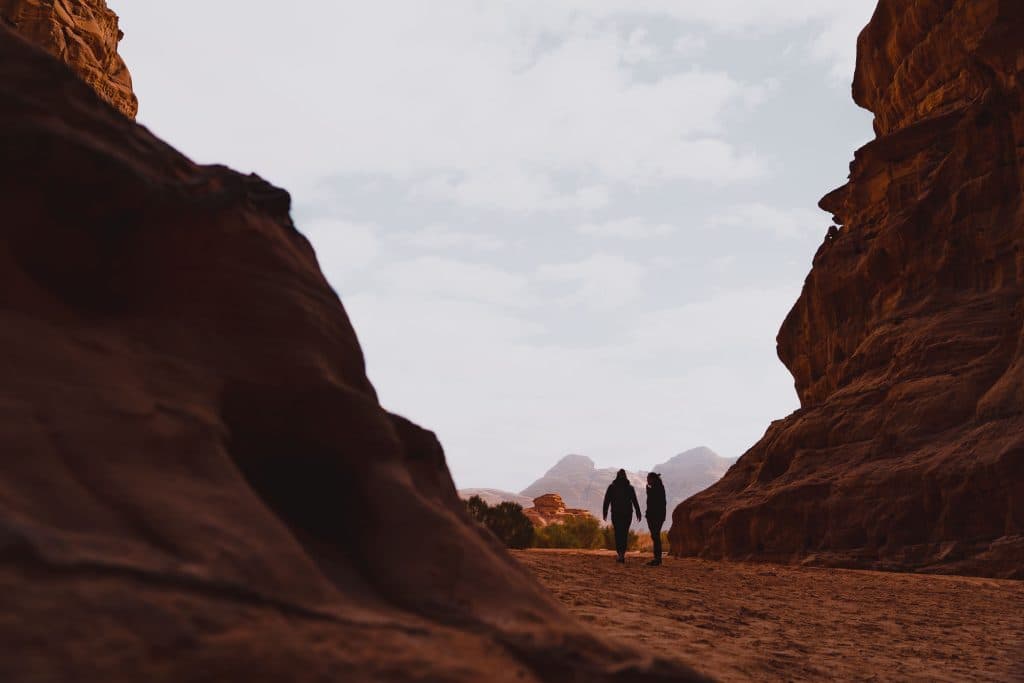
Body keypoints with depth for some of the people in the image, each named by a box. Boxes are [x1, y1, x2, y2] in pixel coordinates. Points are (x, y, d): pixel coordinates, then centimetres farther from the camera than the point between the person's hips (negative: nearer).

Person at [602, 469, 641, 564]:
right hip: (627, 513, 1)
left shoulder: (611, 487, 0)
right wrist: (638, 513, 2)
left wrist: (605, 513, 1)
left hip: (616, 514, -1)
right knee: (624, 534, 10)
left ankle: (621, 553, -14)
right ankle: (622, 555, 8)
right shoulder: (630, 487, 2)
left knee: (618, 534, 4)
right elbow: (635, 502, -2)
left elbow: (606, 501, -3)